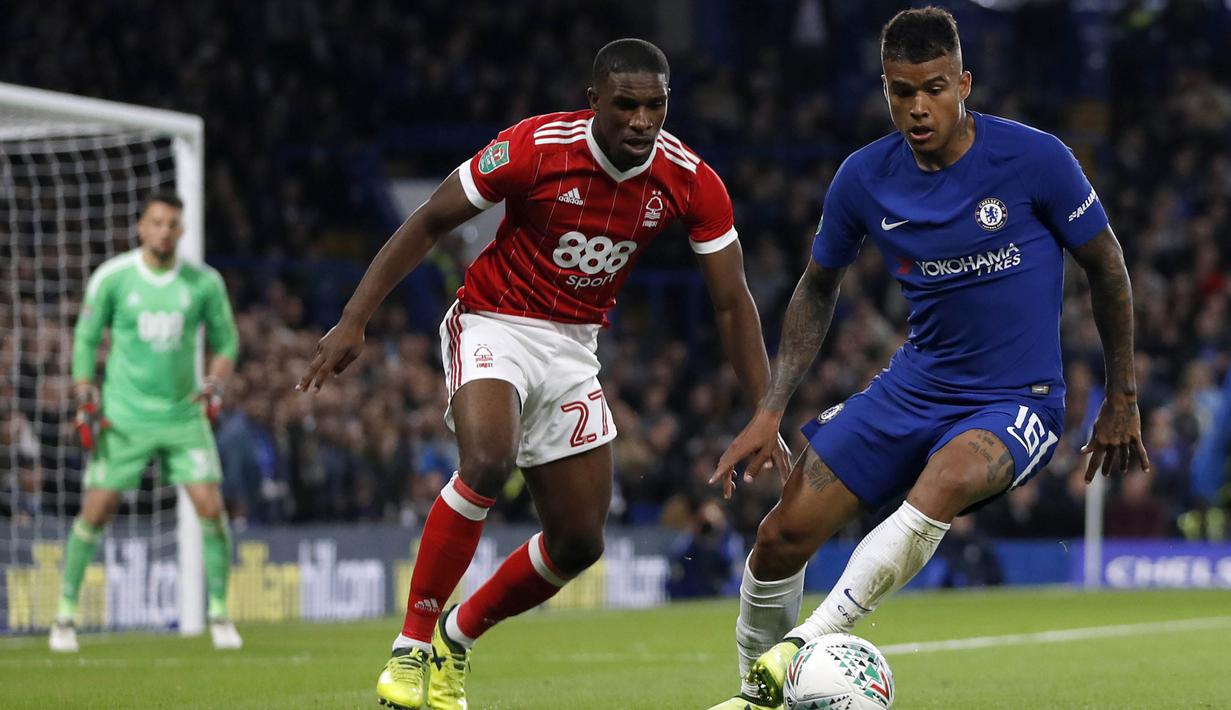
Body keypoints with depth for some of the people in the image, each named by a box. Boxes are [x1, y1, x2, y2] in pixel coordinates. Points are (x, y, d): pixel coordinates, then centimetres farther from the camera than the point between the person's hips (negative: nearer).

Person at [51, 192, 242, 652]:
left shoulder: (204, 283, -2)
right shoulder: (111, 278, -6)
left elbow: (226, 341, 10)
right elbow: (86, 339, 4)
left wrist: (215, 384, -8)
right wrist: (85, 402, -5)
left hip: (184, 416, 1)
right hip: (123, 419, -1)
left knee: (211, 507, -10)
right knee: (95, 511, -5)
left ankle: (219, 615, 4)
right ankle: (66, 613, 10)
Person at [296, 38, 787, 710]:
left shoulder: (691, 183, -11)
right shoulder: (533, 149, -21)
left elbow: (733, 303, -3)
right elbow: (428, 222, -11)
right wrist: (353, 320, -15)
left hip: (574, 346, 5)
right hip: (494, 324, -5)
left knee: (579, 543, 4)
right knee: (487, 460, -33)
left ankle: (456, 638, 28)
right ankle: (411, 648, -24)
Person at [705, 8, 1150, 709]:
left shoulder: (1036, 159, -15)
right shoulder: (865, 178, -5)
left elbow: (1106, 265, -1)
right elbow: (818, 288, 11)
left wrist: (1123, 401, 4)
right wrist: (771, 411, 4)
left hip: (1018, 401, -4)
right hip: (914, 387, 4)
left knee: (949, 479, -37)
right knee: (781, 537, -4)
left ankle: (803, 648, -34)